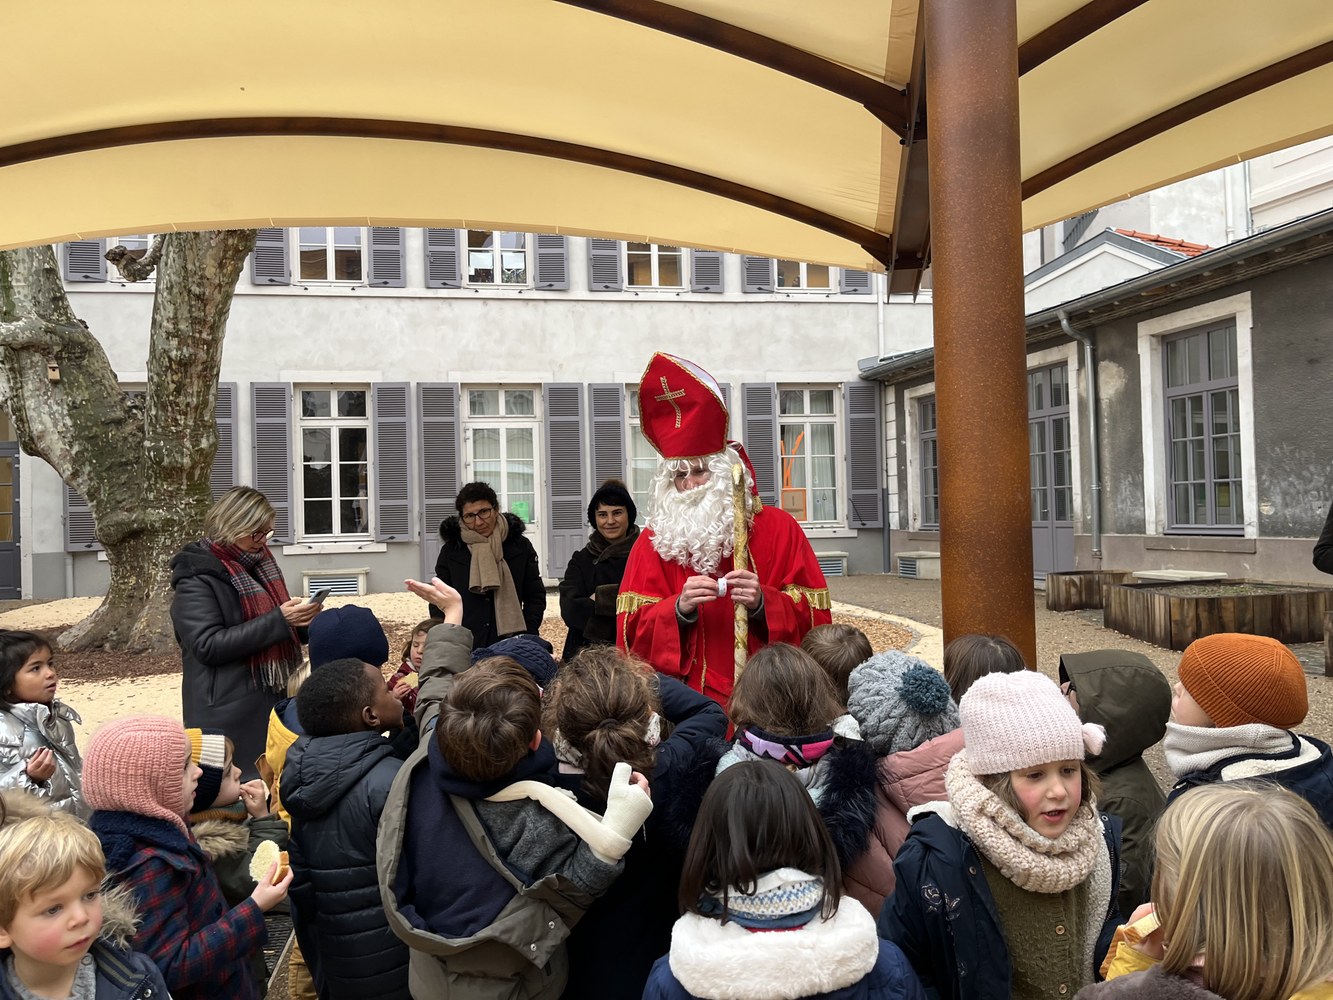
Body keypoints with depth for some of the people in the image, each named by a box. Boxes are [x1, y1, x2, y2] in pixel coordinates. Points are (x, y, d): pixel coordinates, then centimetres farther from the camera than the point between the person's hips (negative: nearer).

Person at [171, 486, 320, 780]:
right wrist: (279, 620, -24)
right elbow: (208, 645, -20)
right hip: (228, 714, -7)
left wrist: (301, 622, -1)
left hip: (271, 701, 7)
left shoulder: (257, 563, 12)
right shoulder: (196, 577, -10)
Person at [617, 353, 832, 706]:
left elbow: (816, 618, 4)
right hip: (688, 702, 0)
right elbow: (632, 632, 3)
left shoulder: (776, 528, 7)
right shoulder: (655, 540, 8)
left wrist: (762, 603, -13)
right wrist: (679, 610, -14)